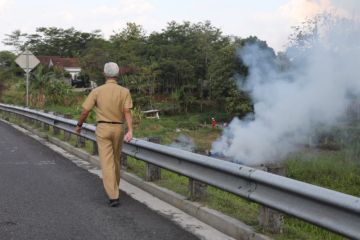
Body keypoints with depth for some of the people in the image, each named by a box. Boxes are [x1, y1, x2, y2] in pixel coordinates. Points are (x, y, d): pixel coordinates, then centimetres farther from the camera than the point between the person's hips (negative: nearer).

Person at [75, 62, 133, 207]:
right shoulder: (125, 91, -4)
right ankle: (113, 189, 39)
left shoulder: (97, 91, -5)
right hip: (118, 129, 2)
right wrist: (130, 131, -25)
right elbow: (127, 112, -16)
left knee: (107, 163, -7)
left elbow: (85, 111, -3)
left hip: (102, 129, -2)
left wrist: (79, 126, 15)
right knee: (115, 159, 22)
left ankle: (113, 196, -17)